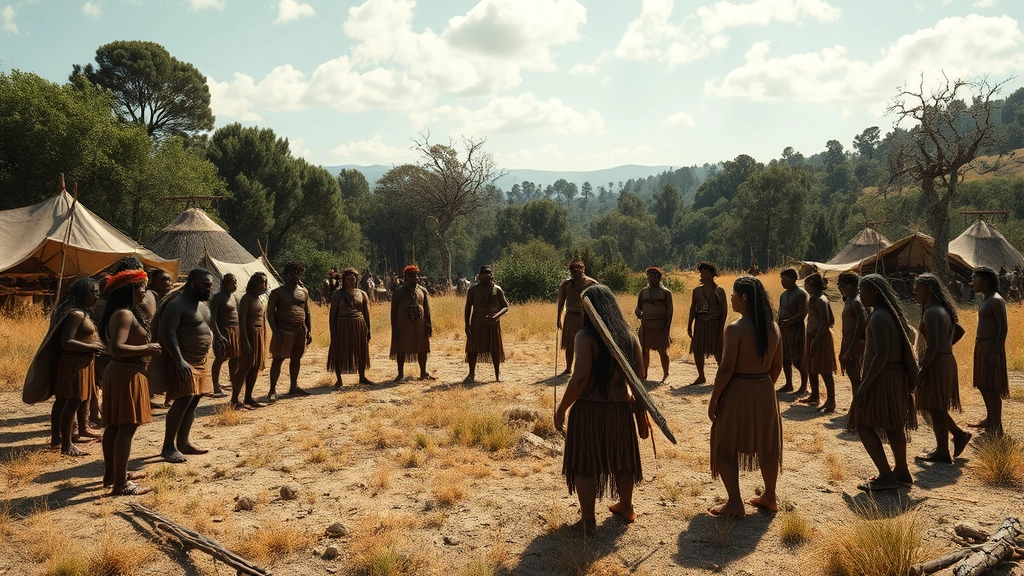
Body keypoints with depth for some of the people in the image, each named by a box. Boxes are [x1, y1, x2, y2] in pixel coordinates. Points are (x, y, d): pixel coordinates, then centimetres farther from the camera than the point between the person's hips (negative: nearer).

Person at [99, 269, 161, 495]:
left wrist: (146, 348, 11)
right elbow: (116, 348, -29)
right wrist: (146, 348, -18)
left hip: (117, 372, 11)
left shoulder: (124, 313, 13)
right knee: (127, 428, -7)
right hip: (128, 374, -11)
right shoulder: (125, 315, -18)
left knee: (114, 425, 18)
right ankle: (121, 484, -3)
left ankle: (112, 473, 30)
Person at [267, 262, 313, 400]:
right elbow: (270, 312, -7)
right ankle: (272, 390, 3)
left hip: (300, 330, 5)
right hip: (283, 330, -5)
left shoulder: (304, 291, 12)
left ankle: (293, 387, 23)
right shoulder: (277, 292, -3)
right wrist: (275, 331, -16)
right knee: (278, 359, -3)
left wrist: (309, 331, 10)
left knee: (296, 359, 12)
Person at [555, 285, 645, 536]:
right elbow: (639, 379, 1)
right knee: (621, 460, 23)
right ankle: (626, 507, 42)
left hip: (589, 409, -5)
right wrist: (641, 415, 10)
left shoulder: (586, 336, -14)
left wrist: (561, 409, -13)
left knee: (584, 465, 8)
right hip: (621, 408, 6)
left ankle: (588, 521, 15)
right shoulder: (629, 336, 2)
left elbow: (580, 378, -23)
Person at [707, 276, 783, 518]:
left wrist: (713, 398, -10)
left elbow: (726, 369, -19)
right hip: (765, 392, 7)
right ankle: (769, 497, 31)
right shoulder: (774, 328, 2)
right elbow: (777, 366, 9)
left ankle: (735, 504, 5)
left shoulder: (735, 329, -18)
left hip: (738, 392, -6)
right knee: (766, 445, 18)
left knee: (726, 448, 6)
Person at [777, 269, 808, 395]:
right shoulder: (784, 293, 14)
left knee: (798, 360, -4)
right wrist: (779, 323, 9)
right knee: (785, 358, 12)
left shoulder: (800, 294, -12)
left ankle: (804, 387, 6)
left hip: (796, 329, -8)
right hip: (784, 329, 8)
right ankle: (789, 385, 23)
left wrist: (788, 321, -27)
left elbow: (803, 314, -19)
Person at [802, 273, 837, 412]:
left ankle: (831, 401, -2)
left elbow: (825, 322, -23)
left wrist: (816, 341, -25)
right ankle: (814, 396, 31)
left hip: (821, 338, -10)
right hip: (812, 336, 10)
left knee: (825, 371, -6)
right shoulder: (814, 299, 11)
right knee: (811, 369, 18)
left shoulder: (820, 300, -18)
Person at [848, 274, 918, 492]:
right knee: (894, 425, 18)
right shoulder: (892, 313, 12)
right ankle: (901, 472, 28)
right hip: (898, 376, 10)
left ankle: (886, 476, -6)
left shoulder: (879, 317, -19)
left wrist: (864, 385, -22)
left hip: (882, 377, -10)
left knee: (864, 424, -5)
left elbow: (881, 355, -25)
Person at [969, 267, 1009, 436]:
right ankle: (990, 419, 31)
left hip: (991, 347, -10)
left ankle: (996, 427, 1)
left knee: (992, 388, -5)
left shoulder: (996, 301, -16)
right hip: (981, 346, 10)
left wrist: (996, 352, -23)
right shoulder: (985, 299, 13)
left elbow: (1004, 327, -19)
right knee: (983, 385, 18)